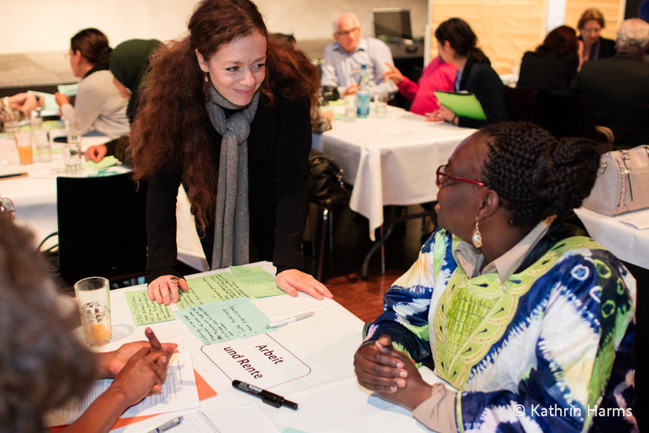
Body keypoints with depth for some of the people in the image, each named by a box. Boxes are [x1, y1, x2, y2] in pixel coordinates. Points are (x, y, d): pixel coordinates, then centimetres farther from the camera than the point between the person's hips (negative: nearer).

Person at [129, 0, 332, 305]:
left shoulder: (287, 87, -31)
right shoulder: (175, 90, -28)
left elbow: (291, 179, -31)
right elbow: (163, 181, -28)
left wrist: (289, 263, -41)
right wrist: (162, 266, -38)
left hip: (271, 211, 0)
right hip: (214, 210, 0)